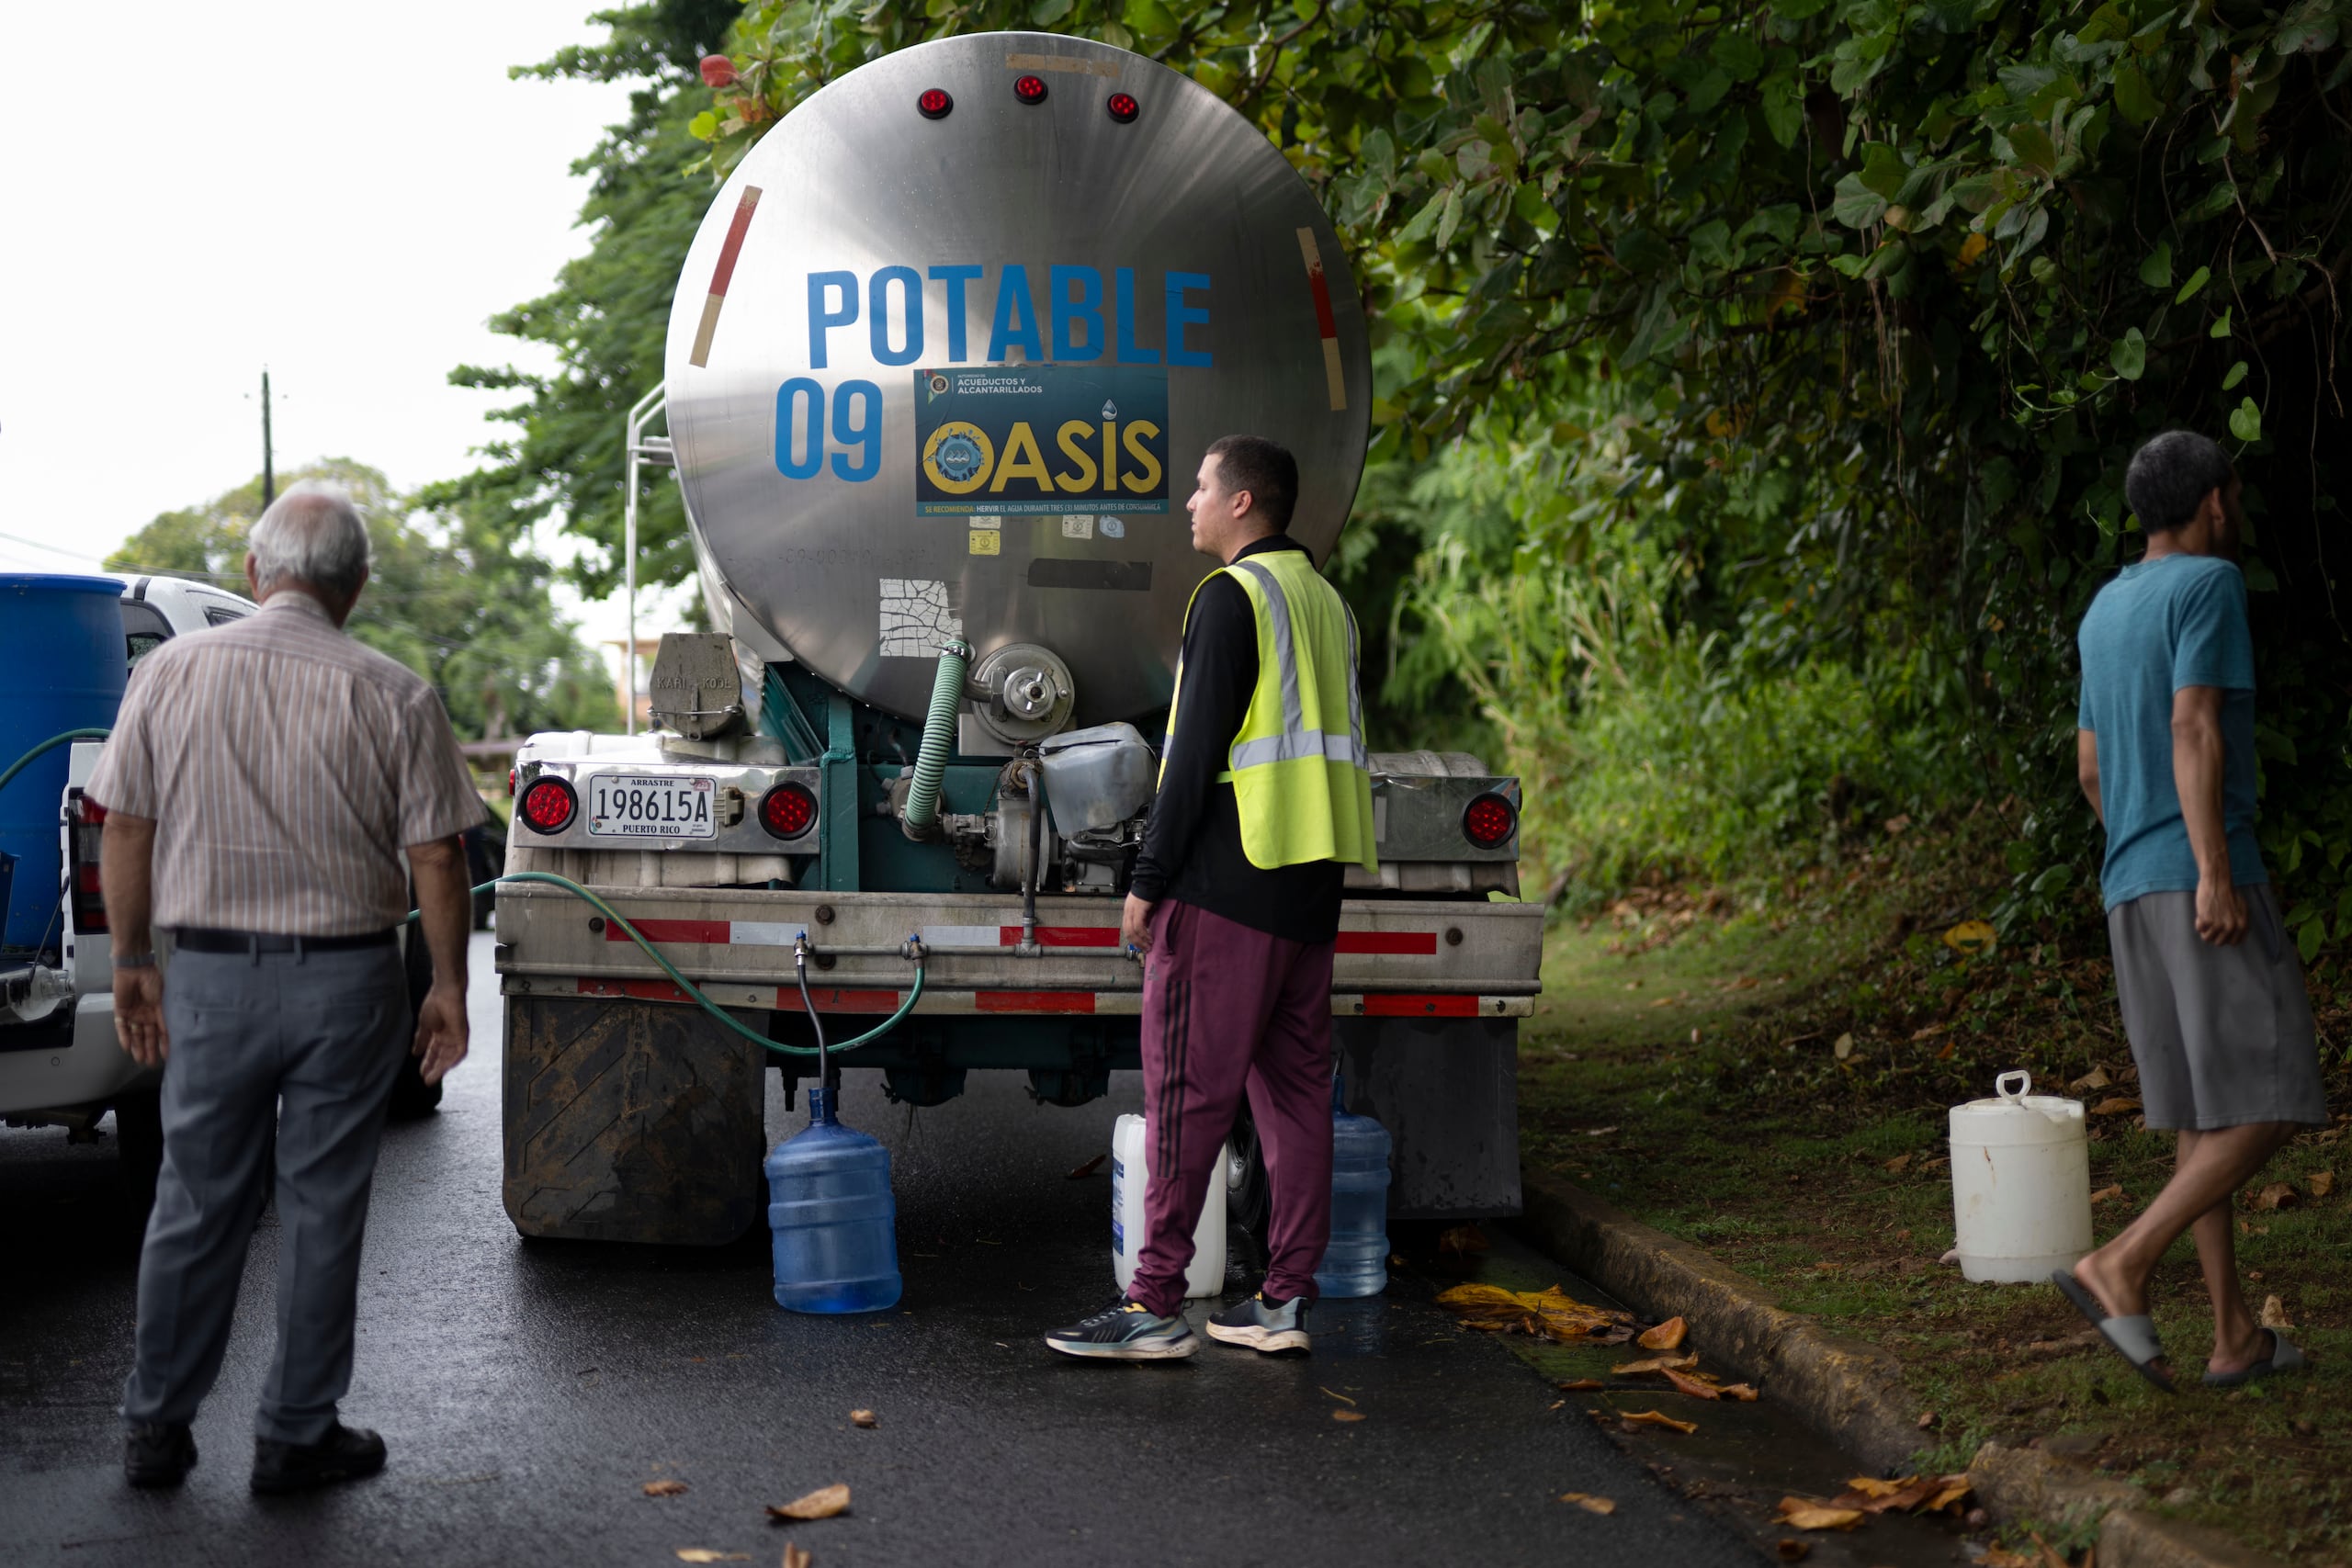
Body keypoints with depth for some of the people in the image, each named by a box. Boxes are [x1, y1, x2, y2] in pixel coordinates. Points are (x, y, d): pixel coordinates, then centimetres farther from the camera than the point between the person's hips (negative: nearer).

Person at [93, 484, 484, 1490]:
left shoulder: (170, 672, -1)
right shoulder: (391, 697, -7)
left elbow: (125, 832, 3)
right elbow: (436, 857, -6)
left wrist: (132, 963, 13)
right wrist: (447, 988, 4)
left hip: (210, 975, 2)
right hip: (346, 979, -2)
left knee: (197, 1204, 13)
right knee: (322, 1209, 8)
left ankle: (156, 1428, 22)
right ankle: (296, 1436, 16)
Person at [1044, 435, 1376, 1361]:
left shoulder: (1232, 596, -9)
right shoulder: (1325, 600, 18)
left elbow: (1197, 750, -14)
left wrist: (1149, 878, -11)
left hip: (1229, 877, -9)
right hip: (1310, 883, 9)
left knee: (1187, 1085, -6)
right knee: (1296, 1085, 9)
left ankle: (1155, 1303, -6)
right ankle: (1285, 1300, 11)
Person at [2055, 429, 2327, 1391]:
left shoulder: (2105, 610, 19)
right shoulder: (2207, 585, -6)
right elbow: (2194, 729, -17)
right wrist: (2214, 871, -21)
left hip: (2130, 889, 9)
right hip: (2199, 883, -8)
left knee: (2207, 1113, 10)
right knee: (2270, 1103, -8)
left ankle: (2235, 1336, 10)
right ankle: (2120, 1267, -18)